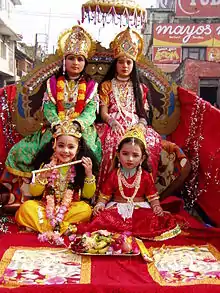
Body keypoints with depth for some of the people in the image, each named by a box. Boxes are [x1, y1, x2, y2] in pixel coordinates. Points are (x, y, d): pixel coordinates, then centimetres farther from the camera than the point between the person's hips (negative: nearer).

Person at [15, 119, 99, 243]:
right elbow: (34, 193, -1)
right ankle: (66, 227, -26)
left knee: (86, 210, -30)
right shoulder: (47, 166, -2)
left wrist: (89, 174, -16)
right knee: (26, 207, -24)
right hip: (47, 207, 1)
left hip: (70, 208, 0)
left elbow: (88, 195, -3)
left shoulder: (80, 167, -3)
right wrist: (42, 176, -20)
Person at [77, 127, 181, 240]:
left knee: (154, 219, -30)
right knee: (103, 217, -32)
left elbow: (152, 196, 4)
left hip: (140, 207, 1)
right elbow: (104, 195, 6)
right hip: (117, 207, -1)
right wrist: (100, 204, -14)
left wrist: (156, 206, -15)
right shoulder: (114, 175, 5)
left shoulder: (145, 176, 5)